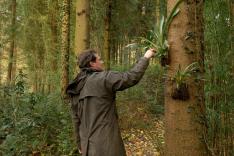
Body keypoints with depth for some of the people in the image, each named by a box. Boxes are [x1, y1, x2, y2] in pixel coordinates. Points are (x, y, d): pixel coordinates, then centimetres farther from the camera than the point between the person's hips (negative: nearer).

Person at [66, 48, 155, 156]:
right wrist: (145, 58, 0)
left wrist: (80, 143, 20)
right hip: (105, 144, -7)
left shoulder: (76, 88, 7)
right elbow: (132, 77, -15)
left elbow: (76, 118, 11)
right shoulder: (103, 78, -15)